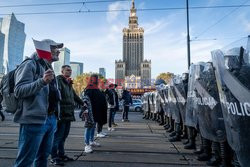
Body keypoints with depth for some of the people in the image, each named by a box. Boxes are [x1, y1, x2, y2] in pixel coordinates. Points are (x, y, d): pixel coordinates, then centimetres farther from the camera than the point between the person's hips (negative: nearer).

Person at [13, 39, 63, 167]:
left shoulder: (49, 69, 19)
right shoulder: (30, 64, -6)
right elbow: (19, 91, -16)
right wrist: (42, 81, -29)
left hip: (50, 119, 8)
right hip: (34, 120, -8)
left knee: (43, 156, 18)